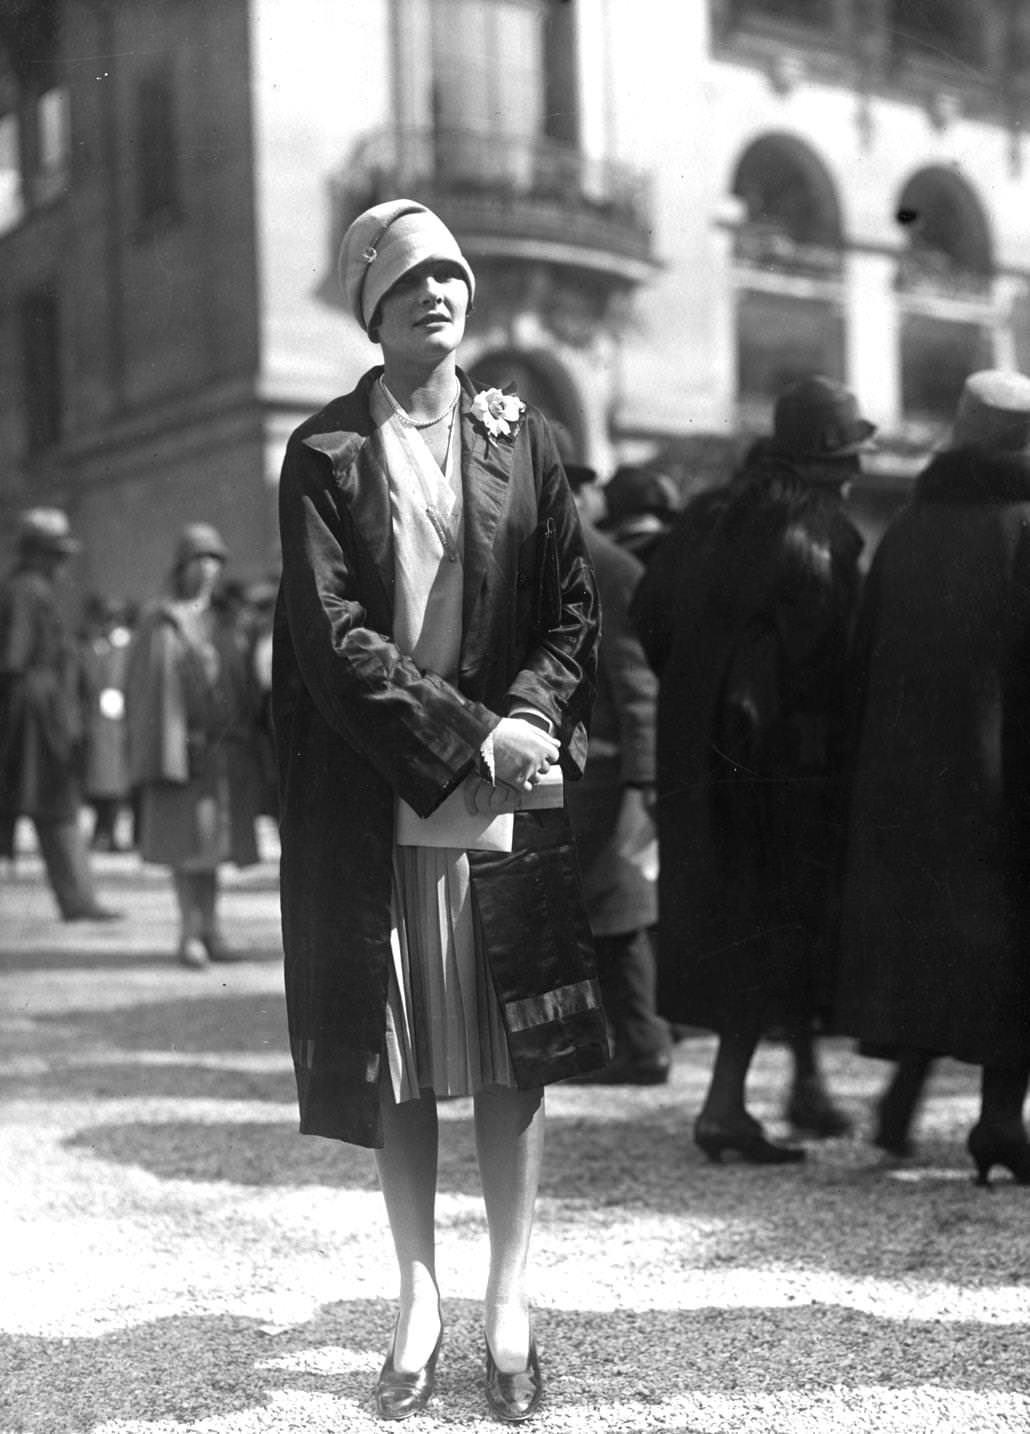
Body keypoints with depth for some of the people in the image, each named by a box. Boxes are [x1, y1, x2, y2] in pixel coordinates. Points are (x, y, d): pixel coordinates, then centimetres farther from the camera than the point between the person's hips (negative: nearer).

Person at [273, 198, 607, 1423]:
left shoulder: (522, 439, 9)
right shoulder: (325, 452, 2)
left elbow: (575, 610, 6)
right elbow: (331, 634, -7)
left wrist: (532, 721, -12)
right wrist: (469, 736, -15)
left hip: (513, 795, 1)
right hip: (380, 806, -1)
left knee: (515, 1052, 4)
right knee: (397, 1061, 6)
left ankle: (509, 1302, 17)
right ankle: (419, 1299, 20)